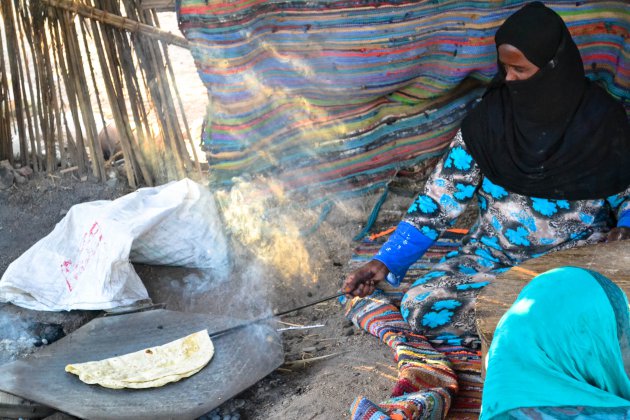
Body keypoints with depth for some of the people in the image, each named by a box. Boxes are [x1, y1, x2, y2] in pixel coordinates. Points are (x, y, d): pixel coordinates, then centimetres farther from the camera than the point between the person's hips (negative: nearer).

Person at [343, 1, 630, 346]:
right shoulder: (490, 115, -6)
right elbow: (444, 194, -4)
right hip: (495, 255, 2)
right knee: (420, 307, -21)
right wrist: (386, 261, -11)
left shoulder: (602, 119, -9)